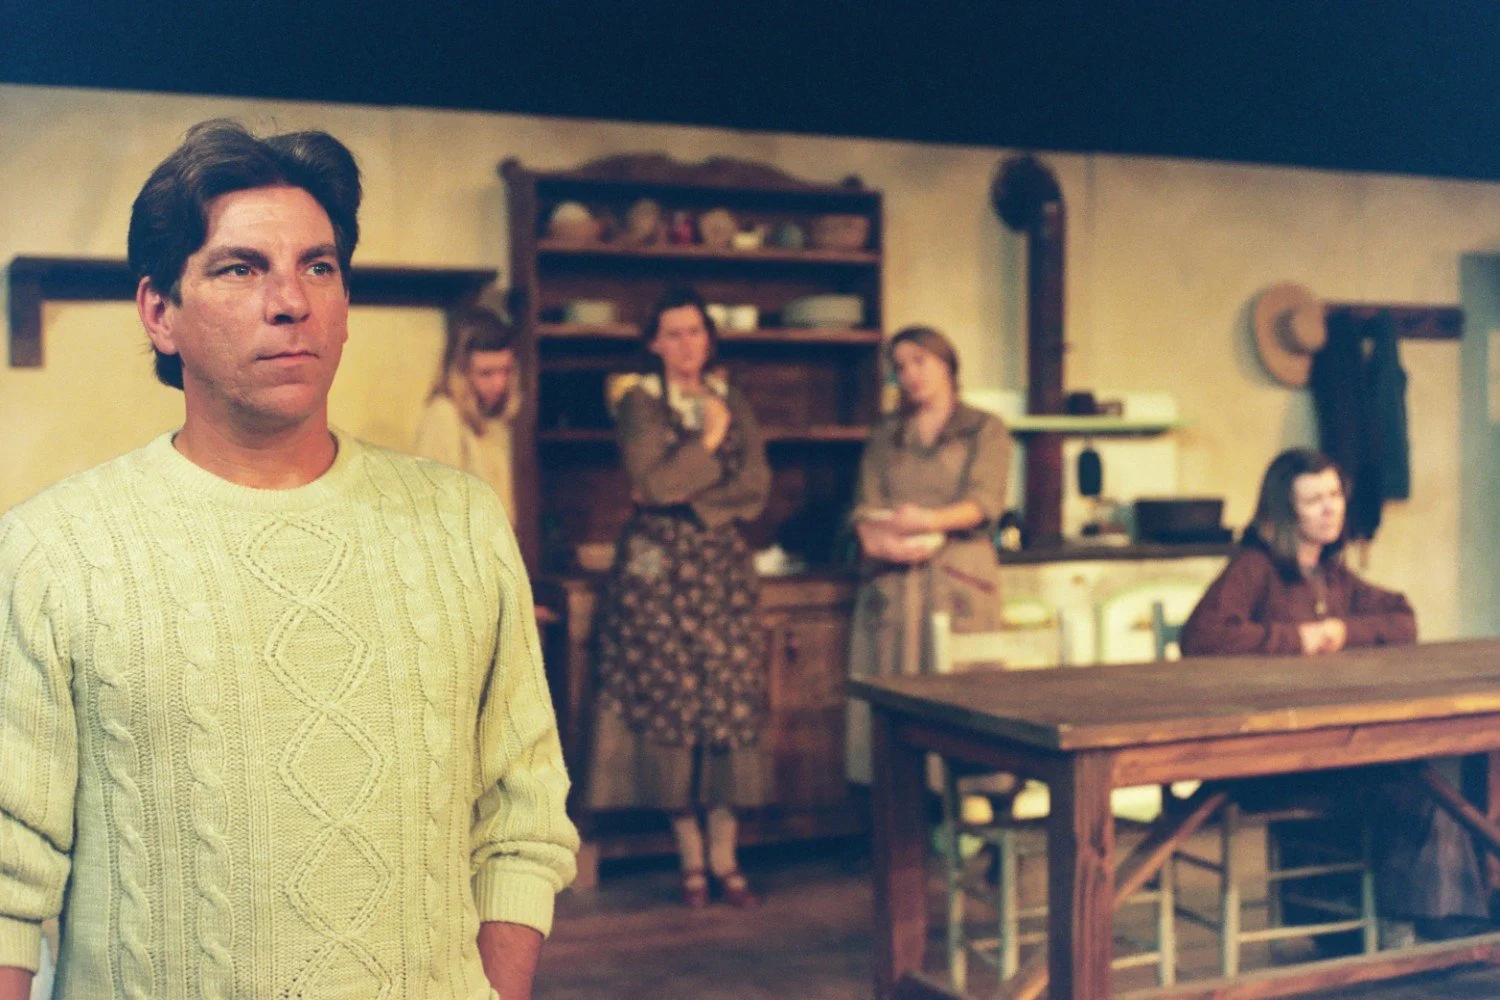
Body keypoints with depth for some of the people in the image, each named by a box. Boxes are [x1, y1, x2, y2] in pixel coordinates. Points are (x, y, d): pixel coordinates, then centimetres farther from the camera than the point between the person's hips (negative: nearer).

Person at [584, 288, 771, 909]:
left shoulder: (733, 404, 13)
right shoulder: (639, 405, 2)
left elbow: (756, 489, 1)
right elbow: (653, 483, -13)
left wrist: (686, 498, -9)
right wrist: (709, 440, -7)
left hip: (722, 568, 3)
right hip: (658, 571, -3)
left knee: (732, 708, -2)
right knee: (671, 708, -3)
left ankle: (724, 860, 5)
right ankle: (691, 863, 7)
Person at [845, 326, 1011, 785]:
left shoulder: (985, 430, 11)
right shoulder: (886, 436, 20)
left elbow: (985, 501, -5)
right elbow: (866, 505, 6)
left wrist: (930, 521, -22)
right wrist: (877, 537, -16)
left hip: (958, 575, -2)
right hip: (891, 578, 3)